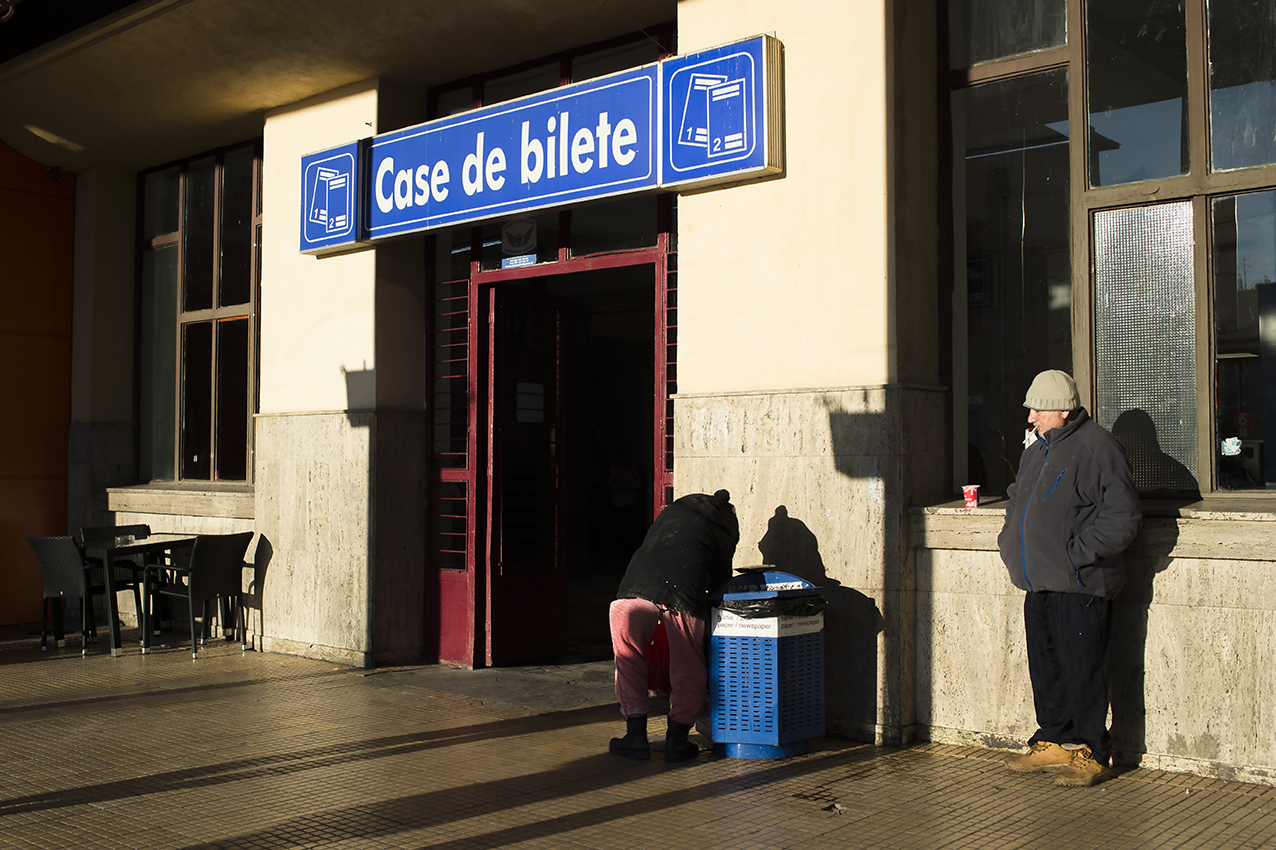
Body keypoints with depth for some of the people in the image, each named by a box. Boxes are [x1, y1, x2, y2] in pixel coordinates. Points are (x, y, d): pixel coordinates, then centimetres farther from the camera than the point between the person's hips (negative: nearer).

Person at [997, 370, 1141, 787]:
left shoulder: (1097, 447, -12)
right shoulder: (1036, 446, 15)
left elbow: (1122, 517, -16)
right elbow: (1018, 496, 32)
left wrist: (1079, 553, -17)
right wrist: (1010, 536, 17)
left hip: (1079, 585, -8)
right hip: (1039, 583, 8)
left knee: (1082, 670, -1)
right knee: (1044, 667, 14)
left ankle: (1090, 754, 10)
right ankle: (1052, 742, 26)